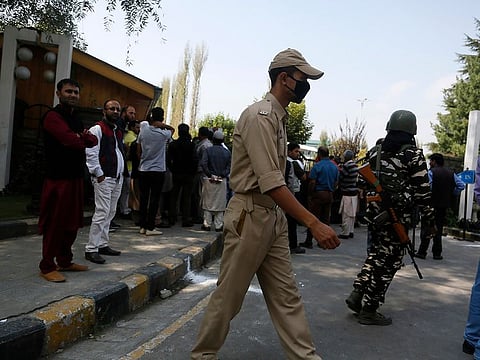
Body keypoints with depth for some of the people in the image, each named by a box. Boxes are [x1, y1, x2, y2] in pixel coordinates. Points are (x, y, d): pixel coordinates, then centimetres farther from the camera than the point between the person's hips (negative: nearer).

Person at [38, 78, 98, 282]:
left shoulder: (76, 119, 19)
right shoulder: (53, 116, -9)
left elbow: (93, 141, 8)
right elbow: (72, 141, -23)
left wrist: (82, 138, -14)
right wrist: (82, 139, -2)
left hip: (76, 177, 9)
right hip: (58, 179, -9)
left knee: (72, 223, 13)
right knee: (54, 224, -3)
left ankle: (65, 261, 24)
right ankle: (47, 267, 6)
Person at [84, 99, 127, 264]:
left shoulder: (118, 132, 20)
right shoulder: (97, 129, -6)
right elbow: (91, 153, -14)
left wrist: (123, 173, 15)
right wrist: (99, 174, -16)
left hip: (117, 179, 9)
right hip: (104, 178, -9)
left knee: (110, 213, 12)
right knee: (102, 213, -11)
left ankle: (102, 245, 22)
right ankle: (91, 249, -5)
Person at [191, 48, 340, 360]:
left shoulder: (280, 118, 14)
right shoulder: (260, 116, -16)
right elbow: (270, 181, -26)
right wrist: (314, 223, -30)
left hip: (275, 215, 9)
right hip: (249, 214, -9)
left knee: (287, 295, 11)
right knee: (229, 295, 5)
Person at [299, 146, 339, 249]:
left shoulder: (317, 166, -10)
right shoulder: (335, 166, 10)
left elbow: (312, 182, -13)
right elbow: (336, 182, 13)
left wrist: (309, 194, -4)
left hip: (318, 194, -6)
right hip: (329, 194, 6)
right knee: (326, 218, 10)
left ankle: (309, 241, 0)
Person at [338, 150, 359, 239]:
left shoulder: (346, 166, -17)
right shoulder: (355, 166, 8)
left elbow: (340, 178, -12)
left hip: (347, 193, -8)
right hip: (354, 192, 8)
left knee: (346, 214, -2)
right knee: (352, 214, 14)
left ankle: (345, 233, 4)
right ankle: (351, 231, 22)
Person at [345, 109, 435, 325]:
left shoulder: (375, 152, 7)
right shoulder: (414, 155, -8)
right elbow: (422, 192, -9)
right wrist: (430, 218, 0)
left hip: (374, 213, 6)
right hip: (397, 217, -5)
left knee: (376, 253, 22)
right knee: (389, 261, 4)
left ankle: (358, 294, 15)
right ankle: (369, 310, 9)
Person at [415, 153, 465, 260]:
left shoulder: (431, 172, -9)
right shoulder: (451, 173, 8)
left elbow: (427, 187, -20)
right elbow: (461, 185, 5)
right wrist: (452, 195, 9)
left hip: (431, 204, -5)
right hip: (444, 205, 5)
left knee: (426, 229, 1)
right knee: (438, 229, 12)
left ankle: (422, 252, 0)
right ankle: (437, 253, 12)